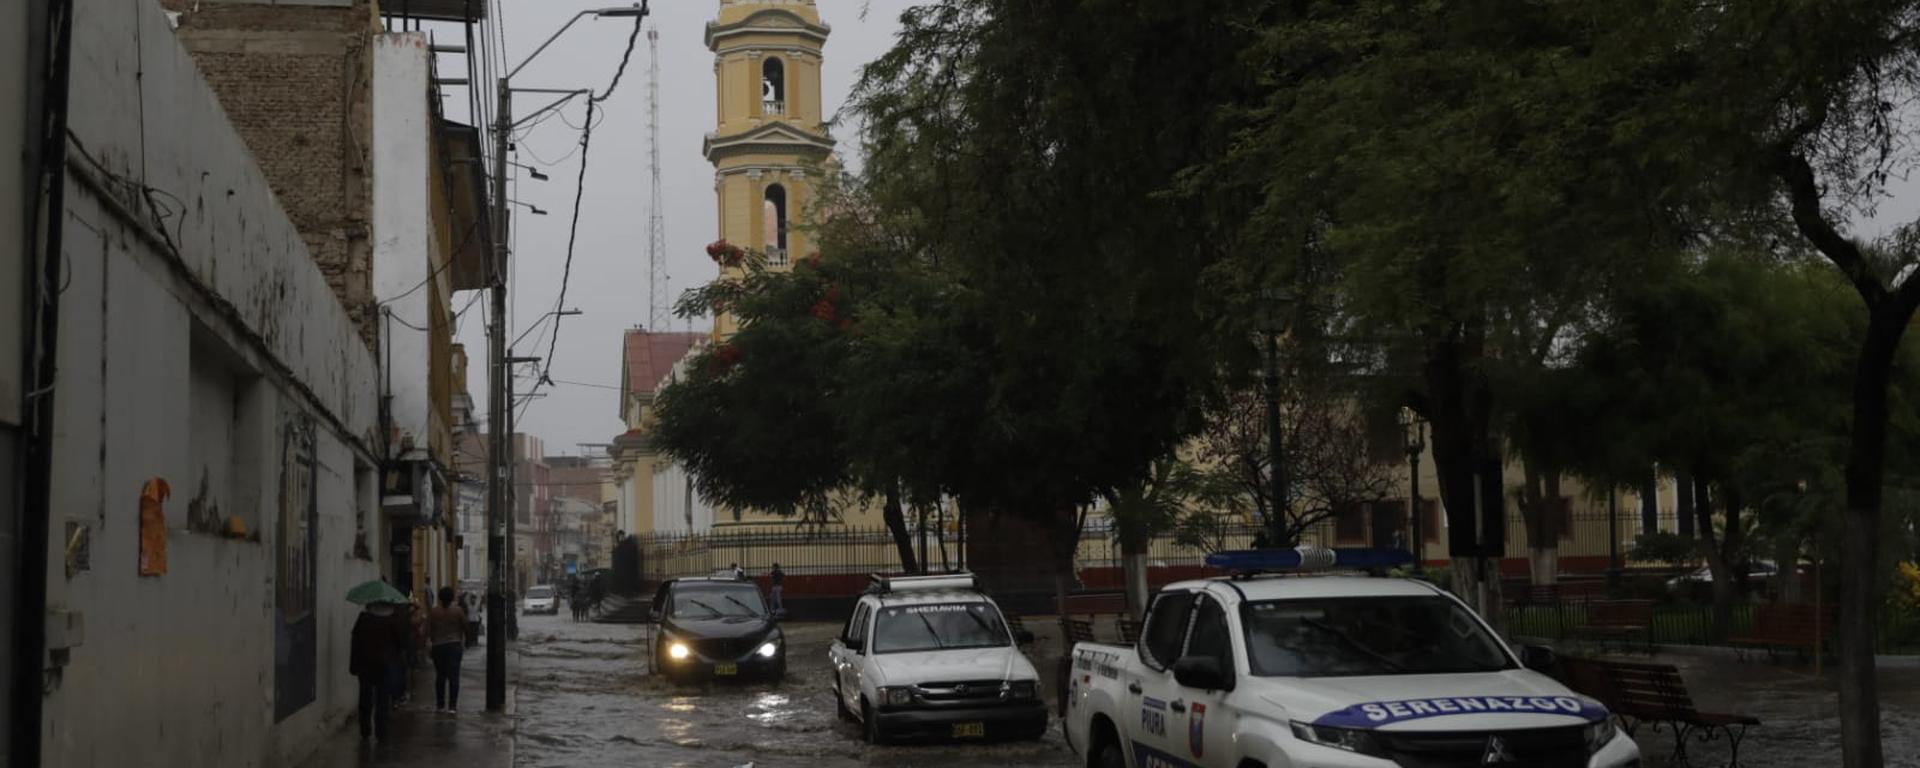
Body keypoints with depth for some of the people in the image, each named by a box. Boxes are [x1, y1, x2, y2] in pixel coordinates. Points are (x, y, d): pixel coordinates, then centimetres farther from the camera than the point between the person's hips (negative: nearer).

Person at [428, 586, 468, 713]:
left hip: (438, 646, 1)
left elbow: (428, 631, -5)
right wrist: (462, 639, 20)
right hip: (455, 645, -1)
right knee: (454, 676, -1)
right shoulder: (458, 611, -4)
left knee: (440, 676, 12)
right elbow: (465, 628, 3)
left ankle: (440, 705, 15)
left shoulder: (433, 612, -1)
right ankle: (452, 705, -5)